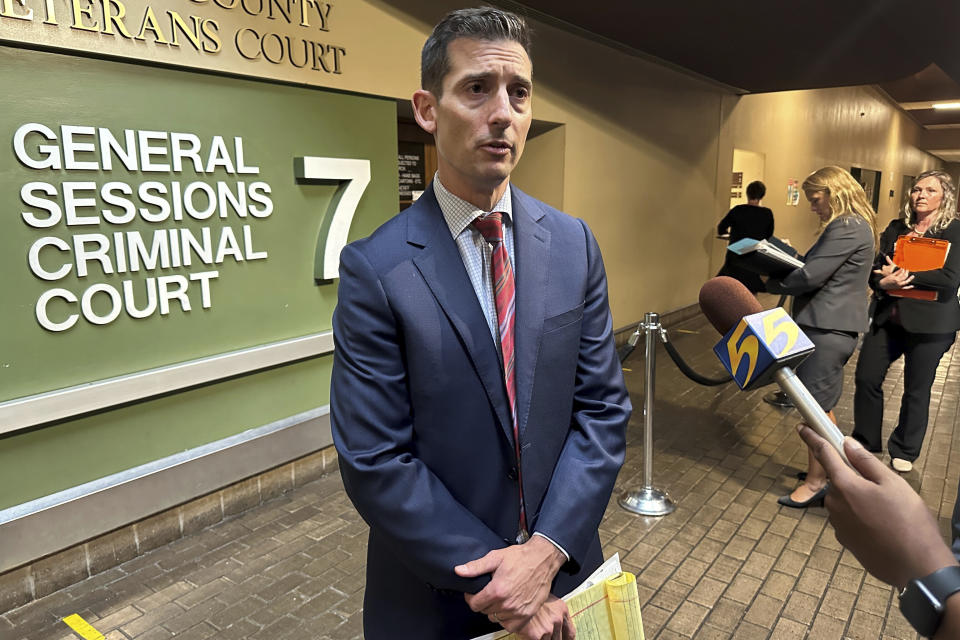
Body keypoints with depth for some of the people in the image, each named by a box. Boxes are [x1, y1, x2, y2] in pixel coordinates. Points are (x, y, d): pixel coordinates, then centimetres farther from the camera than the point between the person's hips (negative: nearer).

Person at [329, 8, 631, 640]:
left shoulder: (574, 244, -5)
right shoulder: (375, 269, -17)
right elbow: (375, 462, -16)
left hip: (561, 566, 3)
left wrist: (548, 549, -14)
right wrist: (490, 573, -16)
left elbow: (602, 408, -5)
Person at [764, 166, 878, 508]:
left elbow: (811, 276, -21)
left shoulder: (846, 228, -16)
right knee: (821, 404, 19)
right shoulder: (854, 225, 16)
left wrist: (771, 283, -8)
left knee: (816, 406, -1)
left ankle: (816, 482, 10)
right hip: (833, 326, 11)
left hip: (828, 329, -11)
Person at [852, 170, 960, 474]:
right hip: (888, 317, 4)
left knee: (916, 390, 9)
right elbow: (876, 268, 7)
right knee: (867, 378, 4)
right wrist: (883, 282, -15)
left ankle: (904, 452, 27)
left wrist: (902, 274, -16)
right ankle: (865, 442, 24)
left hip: (929, 322, -4)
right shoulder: (895, 229, 8)